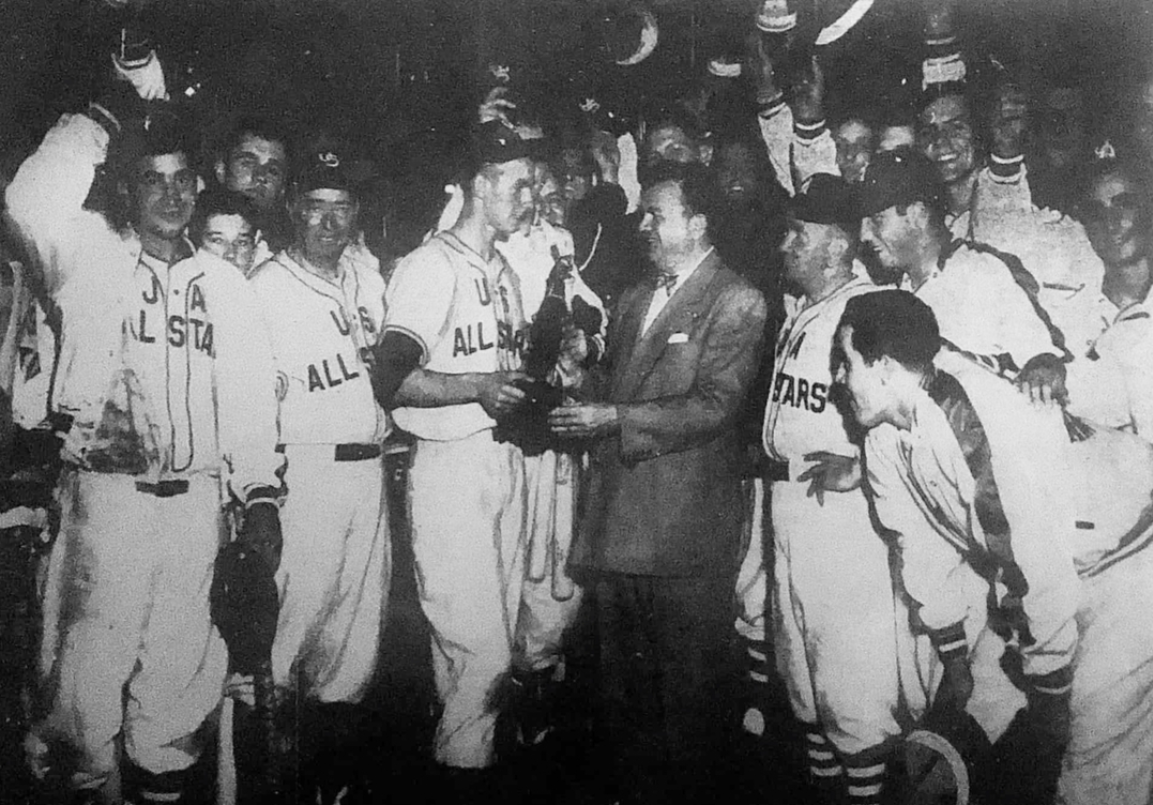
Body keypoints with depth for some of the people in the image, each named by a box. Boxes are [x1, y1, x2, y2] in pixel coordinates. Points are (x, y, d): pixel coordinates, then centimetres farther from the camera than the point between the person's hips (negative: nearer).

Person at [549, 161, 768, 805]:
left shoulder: (736, 302, -7)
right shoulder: (636, 299, 17)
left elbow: (714, 406, -15)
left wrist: (615, 418, -19)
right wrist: (582, 407, 2)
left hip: (688, 531, -7)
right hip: (619, 521, 7)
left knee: (689, 688, 3)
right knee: (624, 686, 18)